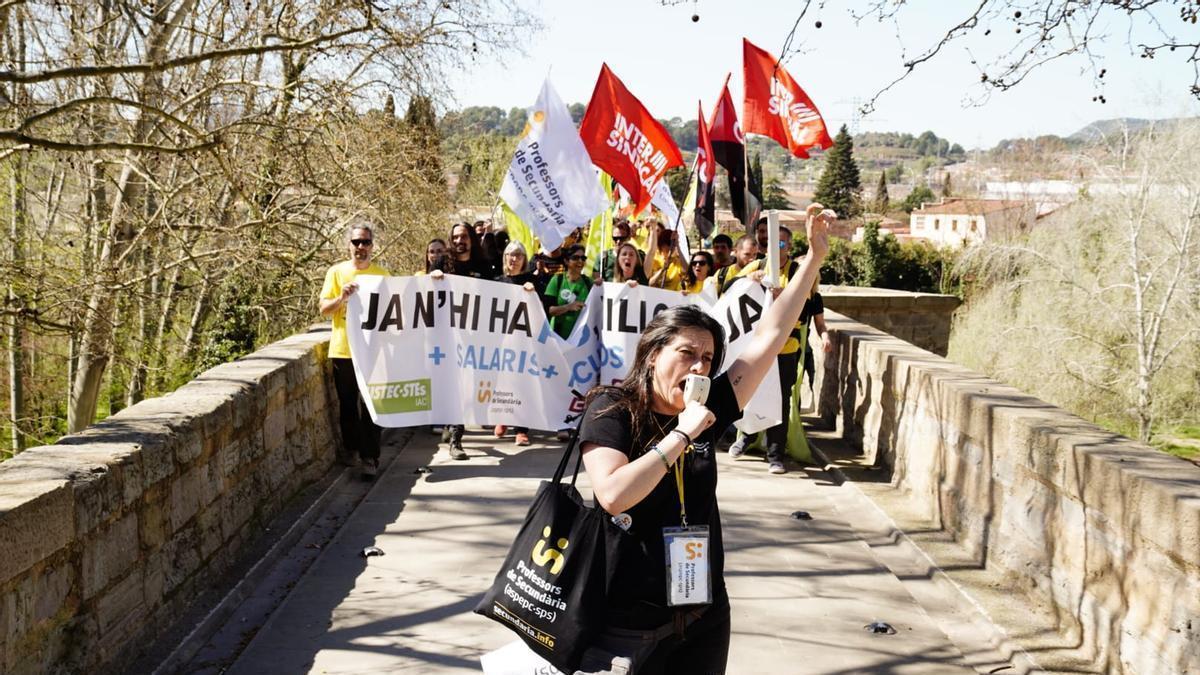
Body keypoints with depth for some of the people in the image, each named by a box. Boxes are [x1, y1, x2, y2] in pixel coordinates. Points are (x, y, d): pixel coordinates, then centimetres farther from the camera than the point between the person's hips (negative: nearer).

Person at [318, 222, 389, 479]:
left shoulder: (382, 274, 6)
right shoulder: (337, 272, 3)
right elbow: (323, 309, -1)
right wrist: (342, 298, -19)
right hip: (342, 349, 1)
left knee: (370, 404, -2)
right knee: (347, 403, 12)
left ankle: (370, 458, 1)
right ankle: (350, 447, 29)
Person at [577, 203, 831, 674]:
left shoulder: (706, 410, 2)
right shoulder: (610, 411, -10)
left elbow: (770, 335, 4)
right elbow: (613, 495, -26)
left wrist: (814, 258, 4)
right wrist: (681, 434, -22)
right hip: (631, 620, -5)